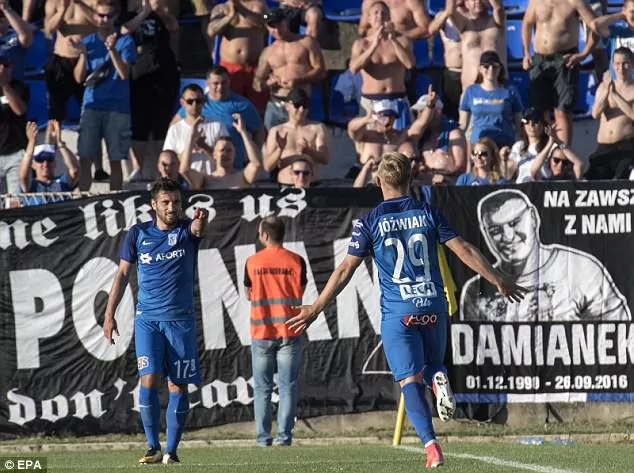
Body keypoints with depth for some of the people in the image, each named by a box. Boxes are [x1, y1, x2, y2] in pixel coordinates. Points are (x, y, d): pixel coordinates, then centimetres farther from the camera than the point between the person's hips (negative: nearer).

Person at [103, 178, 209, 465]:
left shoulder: (186, 231, 1)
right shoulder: (138, 234, 4)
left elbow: (198, 229, -24)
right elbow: (123, 274, 10)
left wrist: (201, 220, -50)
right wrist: (109, 314, 4)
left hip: (181, 320, 0)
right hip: (147, 319, 0)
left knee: (178, 386, 0)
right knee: (150, 380, -13)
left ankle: (171, 451, 8)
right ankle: (153, 447, -4)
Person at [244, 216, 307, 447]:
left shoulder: (252, 262, -1)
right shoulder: (296, 261, -2)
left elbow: (249, 294, 10)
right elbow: (299, 294, 6)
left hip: (261, 332, 0)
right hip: (290, 332, 0)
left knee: (262, 387, 7)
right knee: (288, 386, 3)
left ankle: (263, 436, 3)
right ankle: (284, 435, -3)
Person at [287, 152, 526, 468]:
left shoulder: (369, 223, -2)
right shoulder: (429, 214, 3)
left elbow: (345, 271, -3)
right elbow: (464, 251, 2)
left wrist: (315, 309, 4)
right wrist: (498, 281, 12)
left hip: (397, 312, -2)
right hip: (433, 308, 2)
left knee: (410, 380, -2)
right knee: (432, 363, 24)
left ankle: (431, 445, -17)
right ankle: (439, 379, -12)